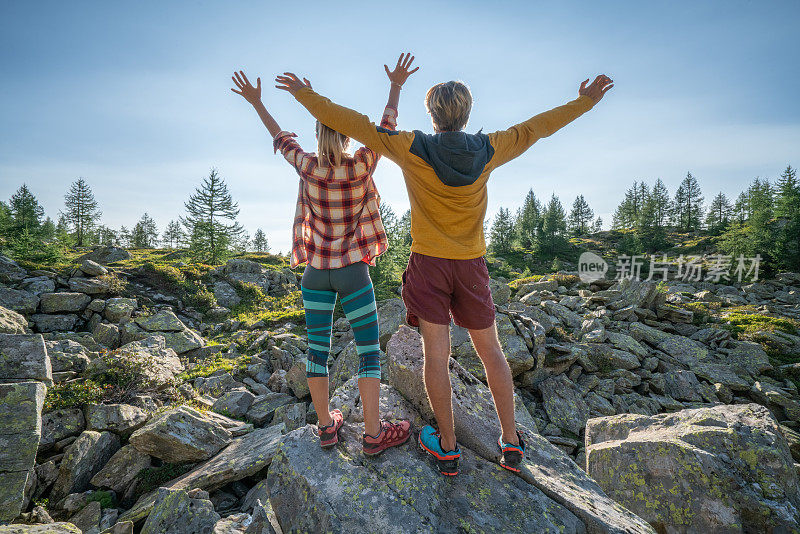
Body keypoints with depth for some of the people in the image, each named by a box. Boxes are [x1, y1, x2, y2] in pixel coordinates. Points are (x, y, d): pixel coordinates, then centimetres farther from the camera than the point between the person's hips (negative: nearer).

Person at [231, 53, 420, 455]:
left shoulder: (309, 168, -3)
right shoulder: (361, 166, -10)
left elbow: (280, 138, 13)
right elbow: (386, 127, 3)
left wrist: (256, 102, 27)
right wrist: (396, 86, 15)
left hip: (316, 272, 3)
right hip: (353, 271, -3)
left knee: (317, 348, 11)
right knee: (369, 350, 5)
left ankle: (326, 426, 22)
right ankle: (373, 433, 9)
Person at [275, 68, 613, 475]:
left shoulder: (413, 149, -7)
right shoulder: (488, 150, 0)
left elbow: (354, 124, -2)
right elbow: (538, 126, 13)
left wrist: (305, 94, 10)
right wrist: (586, 101, 28)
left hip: (429, 262, -2)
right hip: (472, 264, 3)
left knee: (436, 353, 4)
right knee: (490, 350, 13)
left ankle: (447, 446, 16)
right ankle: (511, 443, 24)